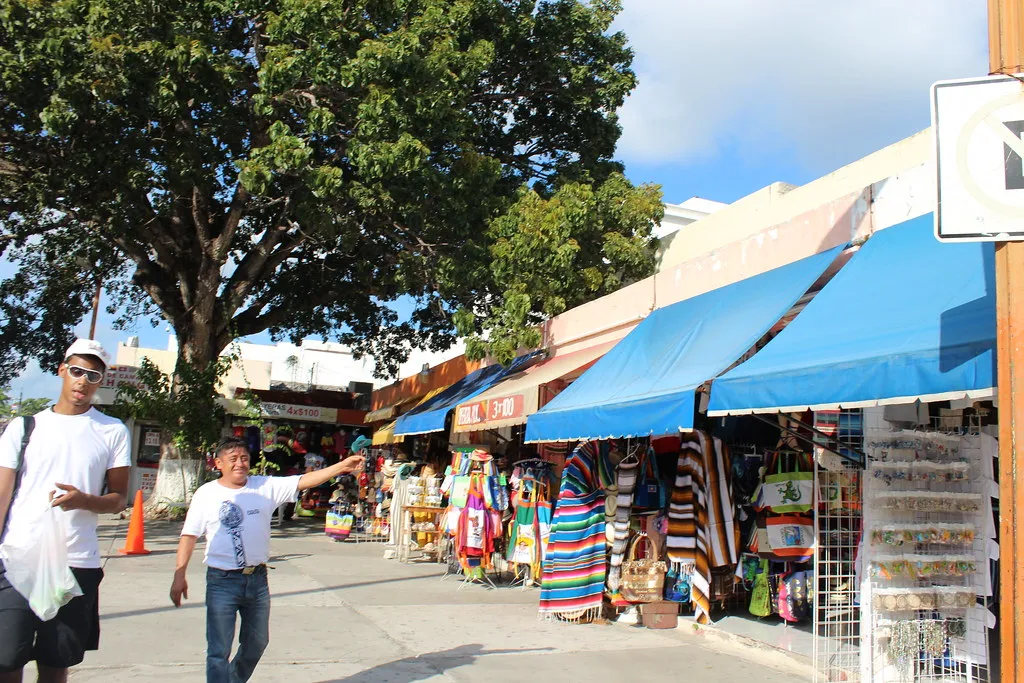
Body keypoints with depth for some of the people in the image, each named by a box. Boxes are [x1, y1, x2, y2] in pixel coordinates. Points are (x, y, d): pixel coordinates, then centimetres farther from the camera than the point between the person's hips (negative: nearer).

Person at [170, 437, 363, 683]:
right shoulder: (206, 494, -3)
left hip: (258, 579, 4)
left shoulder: (267, 487, 1)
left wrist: (341, 467, -14)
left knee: (257, 643, 20)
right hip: (222, 582, -3)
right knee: (218, 651, -2)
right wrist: (179, 576, -10)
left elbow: (303, 481, -4)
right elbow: (189, 535, -3)